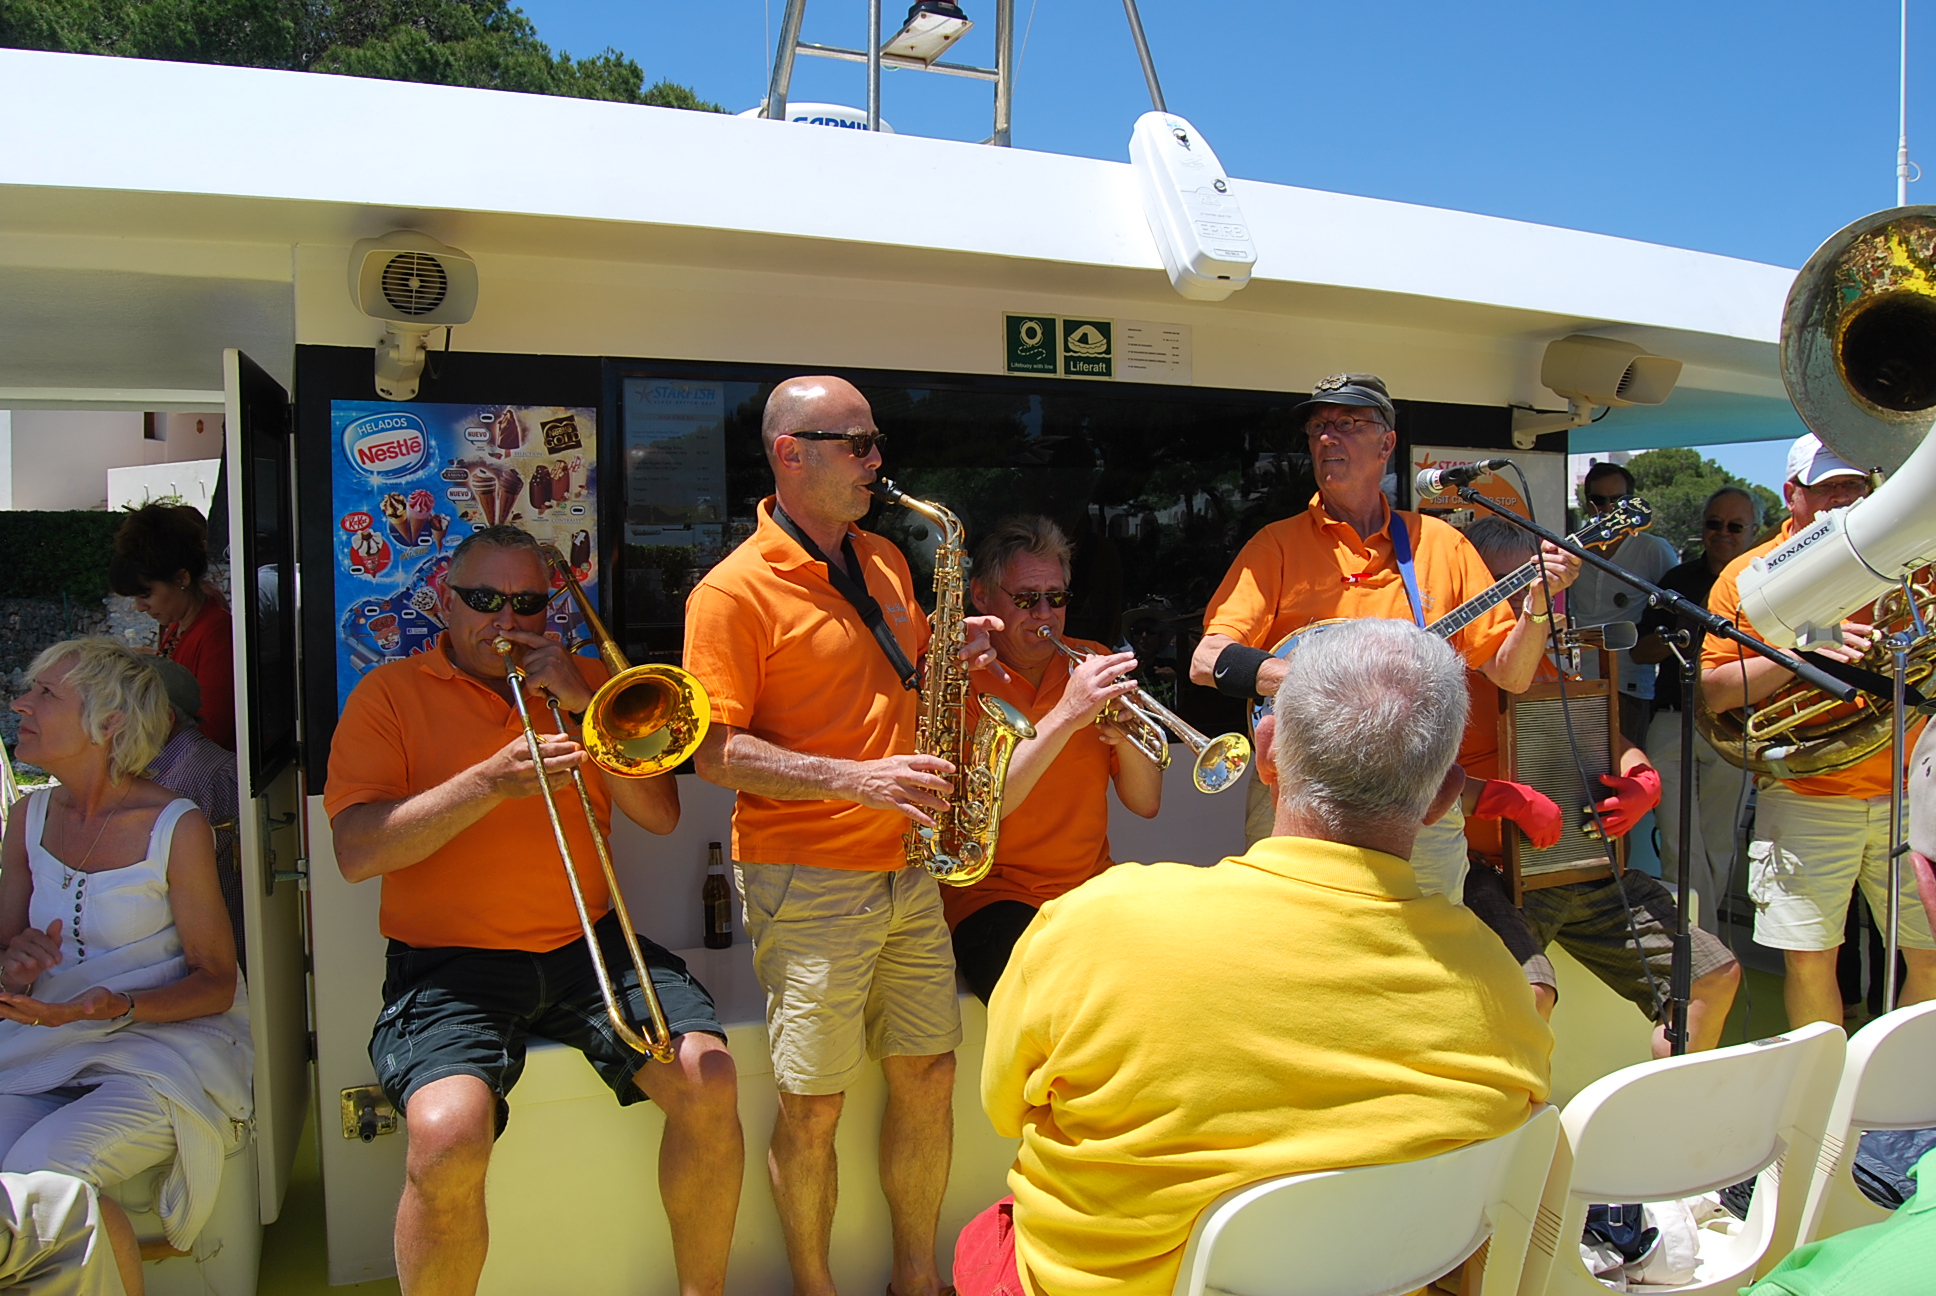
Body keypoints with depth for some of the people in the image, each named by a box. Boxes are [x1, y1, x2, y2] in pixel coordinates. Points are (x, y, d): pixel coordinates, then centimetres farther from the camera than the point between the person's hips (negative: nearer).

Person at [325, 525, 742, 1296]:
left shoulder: (582, 681, 14)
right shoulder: (390, 694, 5)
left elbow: (661, 815, 5)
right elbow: (354, 853, -8)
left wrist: (584, 701, -6)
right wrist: (490, 783, -20)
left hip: (585, 944, 3)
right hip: (448, 961, -2)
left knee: (709, 1079, -17)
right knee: (448, 1133, -29)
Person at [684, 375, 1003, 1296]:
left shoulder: (884, 562, 11)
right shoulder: (734, 591, -11)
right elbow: (715, 752, -14)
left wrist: (951, 653, 2)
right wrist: (851, 779, -23)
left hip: (906, 867, 7)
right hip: (806, 882, -6)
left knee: (928, 1074, 12)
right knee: (814, 1102, 4)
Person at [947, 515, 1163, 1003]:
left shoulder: (1090, 664, 9)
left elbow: (1146, 803, 6)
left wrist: (1125, 736, -14)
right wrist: (1066, 715, -25)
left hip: (1093, 887, 5)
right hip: (992, 896, -5)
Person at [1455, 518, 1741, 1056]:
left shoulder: (1547, 664, 18)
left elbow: (1608, 735, 23)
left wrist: (1643, 780, 1)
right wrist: (1510, 800, -26)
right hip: (1492, 873, -8)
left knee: (1716, 975, 8)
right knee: (1531, 991, -34)